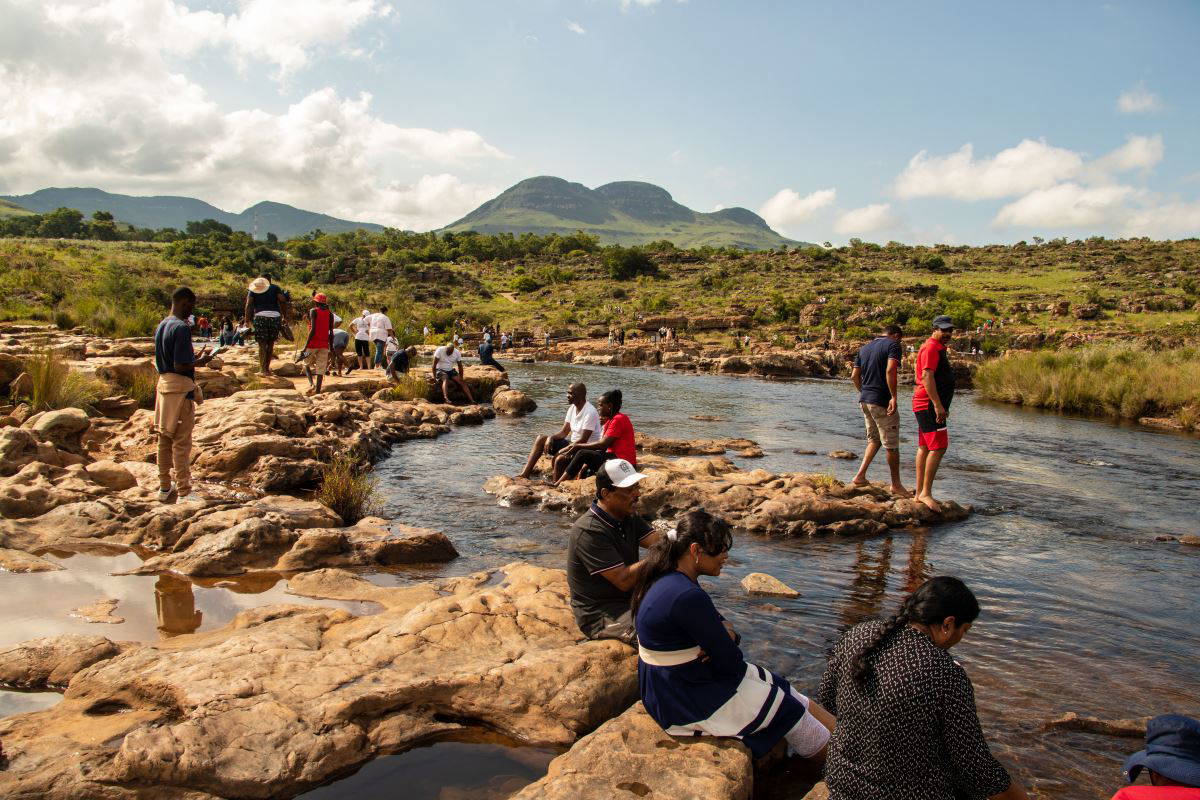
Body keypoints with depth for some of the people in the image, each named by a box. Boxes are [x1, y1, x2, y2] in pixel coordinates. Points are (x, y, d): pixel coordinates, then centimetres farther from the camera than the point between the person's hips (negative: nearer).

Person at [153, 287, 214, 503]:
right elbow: (180, 366, -21)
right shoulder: (182, 328, -17)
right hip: (180, 387, -9)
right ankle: (184, 492, 2)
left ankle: (165, 487, 24)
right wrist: (200, 361, -5)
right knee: (182, 442, -3)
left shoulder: (161, 326, 11)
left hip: (163, 384, 9)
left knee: (165, 439, 14)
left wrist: (194, 356, 14)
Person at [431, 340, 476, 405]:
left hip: (451, 370, 4)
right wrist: (434, 377, -19)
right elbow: (434, 364, -15)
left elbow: (460, 367, 1)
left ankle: (472, 400, -23)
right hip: (440, 370, -4)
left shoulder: (457, 353, -6)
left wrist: (461, 379, -2)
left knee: (462, 382, -16)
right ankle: (446, 399, -54)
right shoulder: (440, 350, -16)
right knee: (445, 379, -35)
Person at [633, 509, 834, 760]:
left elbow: (716, 621, 10)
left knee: (782, 690, 13)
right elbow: (730, 662, -23)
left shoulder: (671, 580, 0)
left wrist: (726, 633, -12)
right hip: (686, 699, -9)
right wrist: (727, 636, -1)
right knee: (786, 708, 4)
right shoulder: (687, 597, -31)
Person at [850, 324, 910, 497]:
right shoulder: (893, 346, -7)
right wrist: (894, 397, -23)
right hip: (882, 402, -7)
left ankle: (860, 476, 12)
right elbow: (890, 370, -23)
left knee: (874, 440, 20)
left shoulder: (864, 348, 16)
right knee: (892, 445, 3)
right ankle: (896, 485, 12)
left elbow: (854, 375, 14)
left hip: (864, 400, 8)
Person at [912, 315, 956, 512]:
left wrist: (941, 405, 28)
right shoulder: (931, 347, -12)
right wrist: (938, 405, -27)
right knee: (938, 446, -15)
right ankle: (926, 492, -15)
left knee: (924, 447, 10)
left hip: (926, 405, 11)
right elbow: (927, 376, -23)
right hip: (929, 405, -11)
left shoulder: (938, 348, 21)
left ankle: (920, 492, 14)